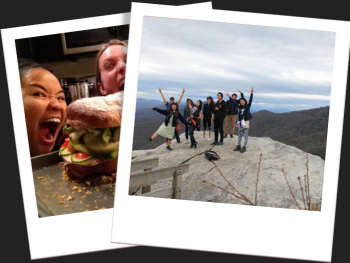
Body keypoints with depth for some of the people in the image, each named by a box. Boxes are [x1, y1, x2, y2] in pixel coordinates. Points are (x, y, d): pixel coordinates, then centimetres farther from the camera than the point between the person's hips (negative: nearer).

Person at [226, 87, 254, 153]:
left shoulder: (247, 106, -3)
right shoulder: (240, 107, 6)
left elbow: (250, 100, -16)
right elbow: (234, 102, 11)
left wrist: (251, 92, -29)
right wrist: (229, 96, 12)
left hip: (246, 122, -5)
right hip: (240, 122, 5)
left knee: (245, 136, 1)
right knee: (239, 135, 12)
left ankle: (244, 148, 5)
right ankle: (238, 146, 20)